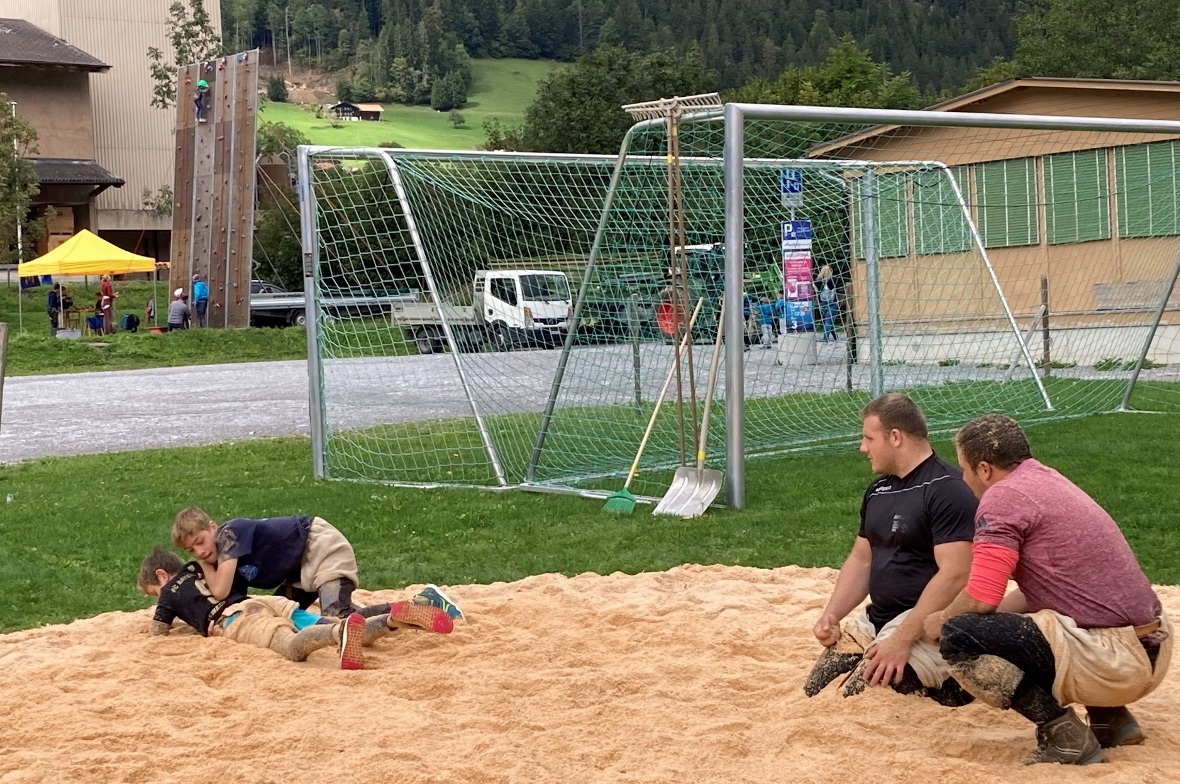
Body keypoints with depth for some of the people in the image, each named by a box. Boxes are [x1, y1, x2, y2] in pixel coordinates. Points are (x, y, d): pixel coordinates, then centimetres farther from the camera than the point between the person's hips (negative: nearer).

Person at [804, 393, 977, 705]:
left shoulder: (946, 489, -17)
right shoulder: (879, 489, 12)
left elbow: (954, 575, -24)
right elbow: (861, 560, 20)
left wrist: (902, 639, -28)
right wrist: (831, 615, 4)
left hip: (927, 626, -9)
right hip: (874, 619, 9)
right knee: (815, 692, 1)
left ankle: (947, 689, 1)